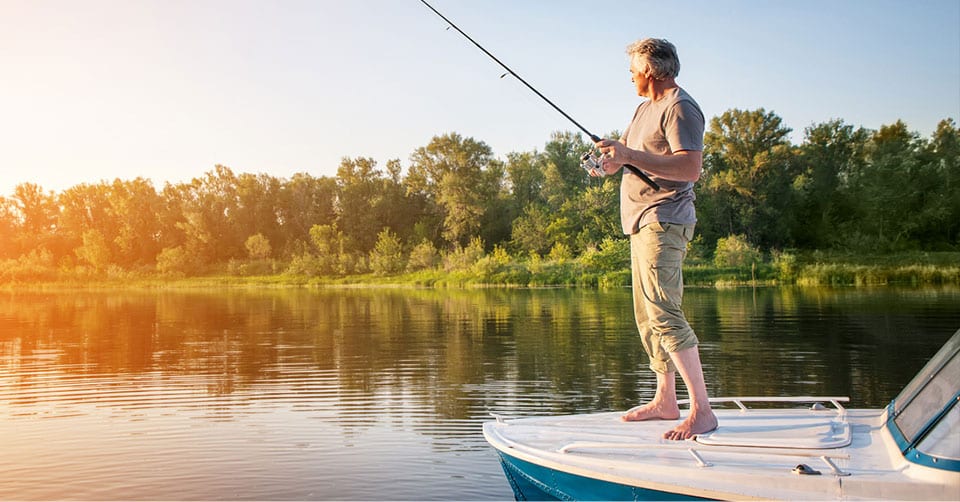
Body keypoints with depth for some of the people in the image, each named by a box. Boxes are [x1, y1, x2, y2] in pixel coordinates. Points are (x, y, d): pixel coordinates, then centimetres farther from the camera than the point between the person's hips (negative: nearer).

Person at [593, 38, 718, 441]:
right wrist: (614, 156, 2)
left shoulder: (680, 108, -11)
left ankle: (702, 411, -14)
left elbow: (690, 168, -23)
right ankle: (665, 401, 19)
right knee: (647, 316, 11)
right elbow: (632, 153, 25)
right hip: (642, 224, 11)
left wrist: (629, 155, -25)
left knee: (664, 314, -18)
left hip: (663, 222, -10)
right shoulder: (647, 106, 20)